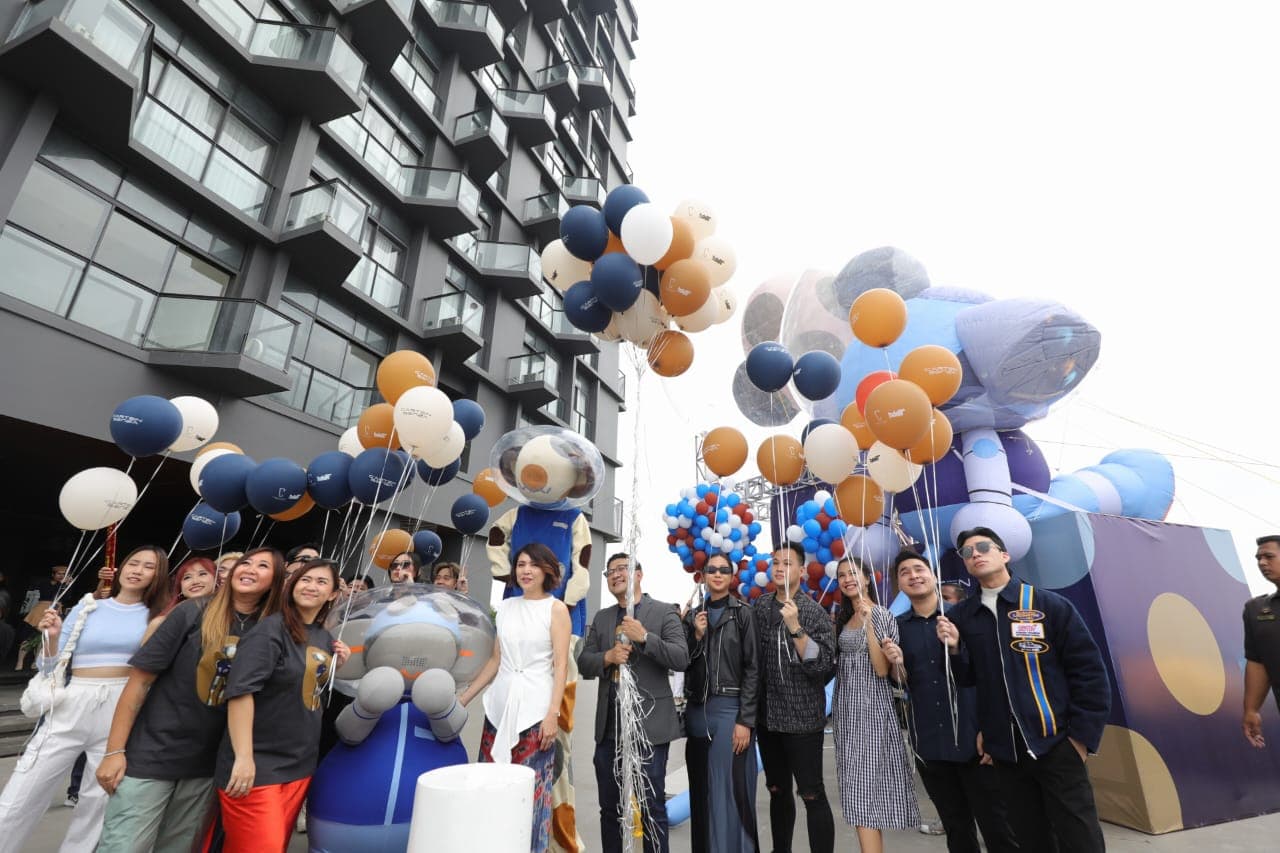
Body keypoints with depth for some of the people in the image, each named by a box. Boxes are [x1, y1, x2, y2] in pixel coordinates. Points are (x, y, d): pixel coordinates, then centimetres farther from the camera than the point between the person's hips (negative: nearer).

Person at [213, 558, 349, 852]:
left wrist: (336, 667, 0)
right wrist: (243, 757, -26)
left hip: (300, 765, 7)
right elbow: (241, 692, -22)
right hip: (258, 765, -7)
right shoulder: (270, 630, -15)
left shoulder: (326, 639, 7)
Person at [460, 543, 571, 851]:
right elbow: (495, 661, 13)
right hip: (499, 705, 4)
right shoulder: (506, 607, 9)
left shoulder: (555, 608, -4)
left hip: (535, 708, -4)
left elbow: (561, 665, -7)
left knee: (531, 790, 2)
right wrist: (462, 699, 13)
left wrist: (553, 713, -15)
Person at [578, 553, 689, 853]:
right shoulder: (601, 618, 10)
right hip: (609, 725, 5)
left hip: (649, 724, -4)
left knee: (652, 806, 7)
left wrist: (645, 637, -24)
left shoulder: (663, 612, -4)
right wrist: (607, 657, -15)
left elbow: (682, 659, -12)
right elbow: (584, 663, 6)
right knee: (610, 806, 16)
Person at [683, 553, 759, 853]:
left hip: (730, 709, -4)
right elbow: (683, 664, 7)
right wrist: (697, 635, -7)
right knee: (701, 790, 13)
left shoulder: (743, 614, -3)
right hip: (696, 710, 4)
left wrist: (745, 720, -12)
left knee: (730, 789, 0)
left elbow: (752, 669, -7)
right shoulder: (693, 616, 9)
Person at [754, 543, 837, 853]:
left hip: (802, 717, -5)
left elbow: (822, 665, -19)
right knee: (777, 791, 17)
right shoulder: (760, 606, 2)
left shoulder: (815, 613, -11)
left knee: (812, 794, 0)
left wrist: (795, 628, -28)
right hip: (767, 715, 5)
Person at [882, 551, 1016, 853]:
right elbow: (900, 684, 3)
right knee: (955, 827, 17)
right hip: (928, 743, 3)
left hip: (972, 736, -3)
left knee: (995, 823, 7)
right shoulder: (897, 627, 3)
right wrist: (896, 664, -15)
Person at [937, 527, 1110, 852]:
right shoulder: (960, 616, 2)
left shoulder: (1050, 605, -5)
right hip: (1004, 752, 3)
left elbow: (1089, 671, -4)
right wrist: (954, 649, -13)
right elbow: (966, 680, 6)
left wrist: (1082, 736, -7)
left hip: (1055, 746, -2)